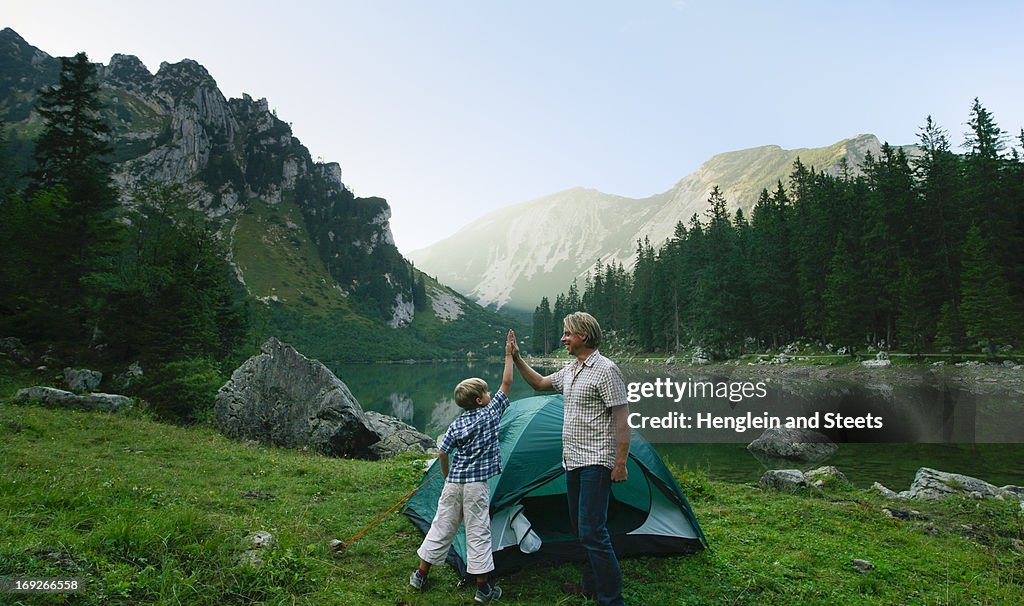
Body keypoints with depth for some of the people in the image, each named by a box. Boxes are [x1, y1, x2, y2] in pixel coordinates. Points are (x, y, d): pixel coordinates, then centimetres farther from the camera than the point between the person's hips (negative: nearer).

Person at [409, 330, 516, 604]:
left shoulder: (456, 424, 6)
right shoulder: (490, 414, -7)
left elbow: (443, 453, 4)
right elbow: (506, 384, -3)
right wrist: (509, 354, 3)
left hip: (453, 483, 5)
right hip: (476, 485, -5)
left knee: (442, 527, 16)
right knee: (478, 533, 3)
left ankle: (420, 574, 28)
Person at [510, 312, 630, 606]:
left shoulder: (605, 370, -15)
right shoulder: (570, 370, 12)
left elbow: (622, 419, -17)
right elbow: (540, 384, 26)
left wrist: (621, 463, -19)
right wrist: (517, 359, 15)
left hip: (595, 463, -9)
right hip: (573, 461, 9)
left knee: (592, 531, -10)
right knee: (581, 527, 17)